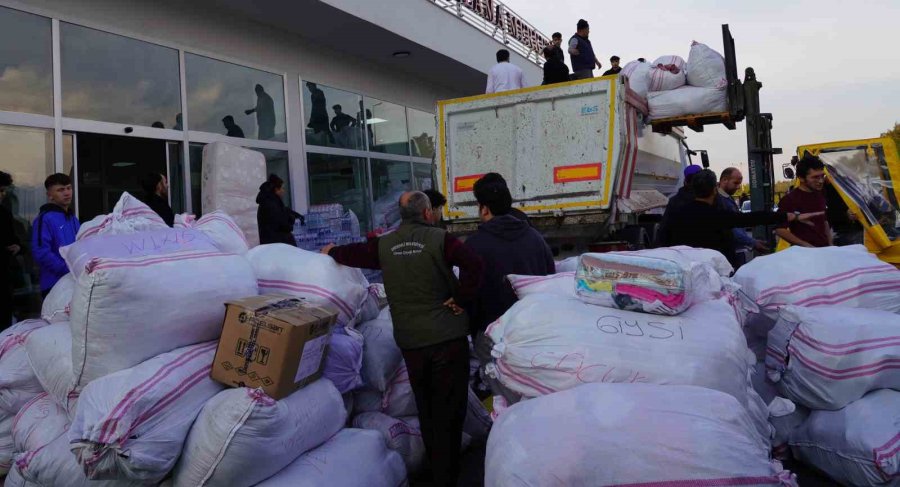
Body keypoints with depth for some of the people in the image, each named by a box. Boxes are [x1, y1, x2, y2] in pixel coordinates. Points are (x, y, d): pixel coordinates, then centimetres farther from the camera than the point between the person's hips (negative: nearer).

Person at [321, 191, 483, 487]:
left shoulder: (384, 244, 5)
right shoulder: (439, 238, -8)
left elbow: (354, 254, 21)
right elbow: (473, 264, -23)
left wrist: (331, 252, 42)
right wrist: (461, 300, -11)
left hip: (410, 341, 5)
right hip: (448, 337, -5)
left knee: (426, 409, 21)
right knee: (448, 411, 4)